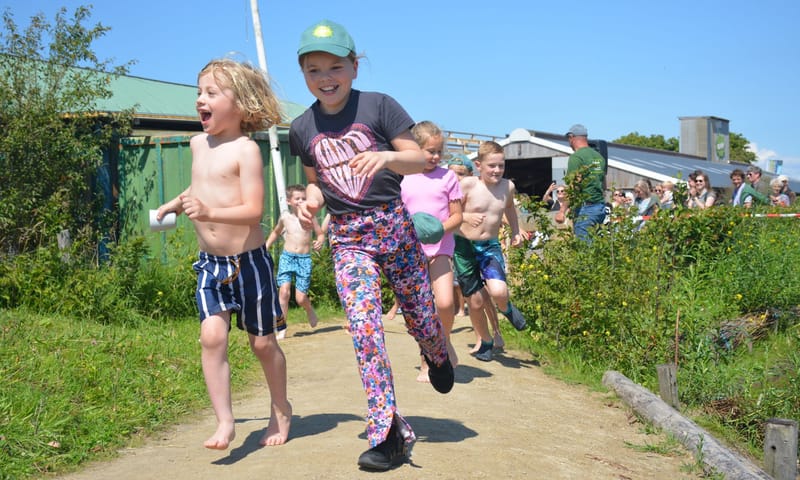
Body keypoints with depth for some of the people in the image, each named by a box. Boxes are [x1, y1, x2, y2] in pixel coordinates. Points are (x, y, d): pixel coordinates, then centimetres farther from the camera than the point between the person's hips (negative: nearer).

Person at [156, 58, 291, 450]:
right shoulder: (198, 143, 8)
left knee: (262, 342, 8)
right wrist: (172, 205, 33)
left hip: (248, 261, -5)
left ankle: (281, 411, 29)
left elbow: (254, 210, -23)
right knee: (212, 336, -13)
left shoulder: (245, 149, -14)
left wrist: (209, 213, -35)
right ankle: (224, 422, -8)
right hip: (210, 263, 5)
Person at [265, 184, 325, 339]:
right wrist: (265, 247, 17)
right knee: (284, 290, -16)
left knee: (300, 298, -4)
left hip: (304, 259, -1)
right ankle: (281, 328, -7)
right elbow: (276, 232, 24)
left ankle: (310, 311, 33)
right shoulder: (285, 217, 5)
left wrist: (320, 242, -17)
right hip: (287, 257, 1)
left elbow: (321, 234, 5)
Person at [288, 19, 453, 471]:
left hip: (394, 225, -2)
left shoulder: (378, 106, -6)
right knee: (364, 328, -13)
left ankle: (438, 356, 47)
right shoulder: (302, 129, 5)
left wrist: (387, 157, -28)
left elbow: (420, 159, -8)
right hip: (347, 236, 2)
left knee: (421, 316, 8)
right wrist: (312, 199, -2)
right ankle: (390, 433, -7)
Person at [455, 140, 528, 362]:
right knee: (475, 302, 6)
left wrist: (516, 232, 18)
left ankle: (506, 308, 14)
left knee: (498, 291, -24)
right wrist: (466, 217, -29)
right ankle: (486, 342, 32)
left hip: (491, 246, 2)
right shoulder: (468, 184, -13)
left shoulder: (507, 186, -1)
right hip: (464, 245, -1)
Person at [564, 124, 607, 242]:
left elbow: (572, 187, -17)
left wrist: (562, 211, -17)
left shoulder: (576, 157, -10)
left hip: (585, 207, -8)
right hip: (601, 206, 8)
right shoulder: (599, 156, 14)